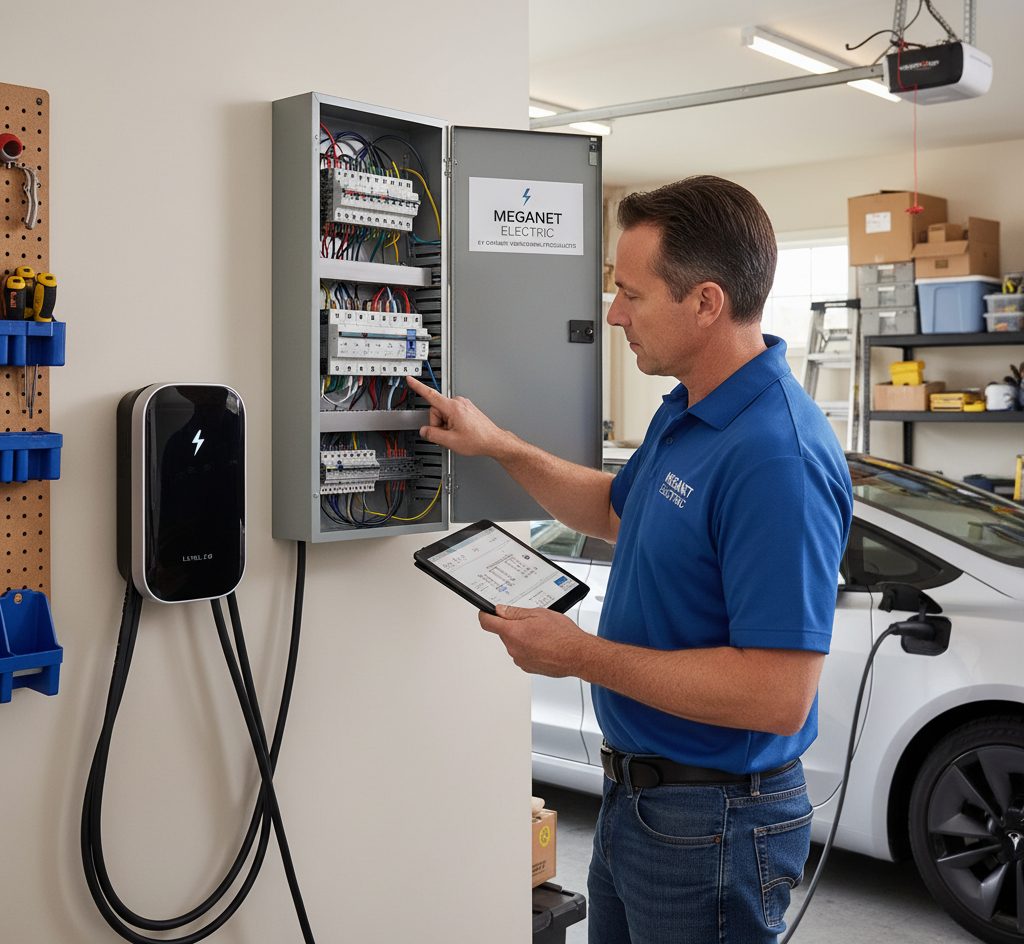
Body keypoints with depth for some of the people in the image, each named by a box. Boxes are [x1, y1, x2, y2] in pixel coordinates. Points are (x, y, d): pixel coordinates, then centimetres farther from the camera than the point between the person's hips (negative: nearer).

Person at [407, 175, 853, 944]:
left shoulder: (778, 457, -28)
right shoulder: (685, 413, 4)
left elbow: (778, 695, -31)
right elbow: (616, 510, 23)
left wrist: (582, 655, -24)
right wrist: (498, 445, 12)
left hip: (712, 824, -9)